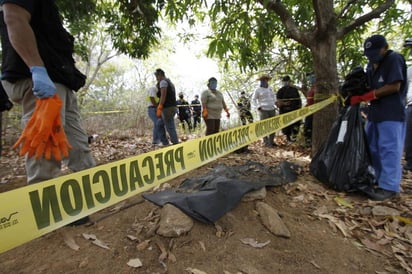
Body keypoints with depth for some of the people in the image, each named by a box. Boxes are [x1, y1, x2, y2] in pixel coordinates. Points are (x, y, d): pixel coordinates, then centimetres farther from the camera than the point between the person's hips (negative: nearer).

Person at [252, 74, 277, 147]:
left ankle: (271, 141, 19)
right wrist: (258, 107, -10)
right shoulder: (258, 90, -3)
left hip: (272, 109, 6)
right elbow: (253, 100, 1)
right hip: (263, 110, -6)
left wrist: (275, 102, 15)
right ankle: (266, 142, 7)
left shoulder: (270, 88, 15)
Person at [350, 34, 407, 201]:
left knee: (389, 149, -8)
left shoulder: (394, 59, -8)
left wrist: (369, 95, -16)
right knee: (372, 148, 11)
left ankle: (389, 187, -2)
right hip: (374, 111, 9)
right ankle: (377, 180, 23)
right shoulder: (371, 64, 17)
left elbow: (394, 87, -16)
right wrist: (359, 96, -1)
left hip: (391, 113, -9)